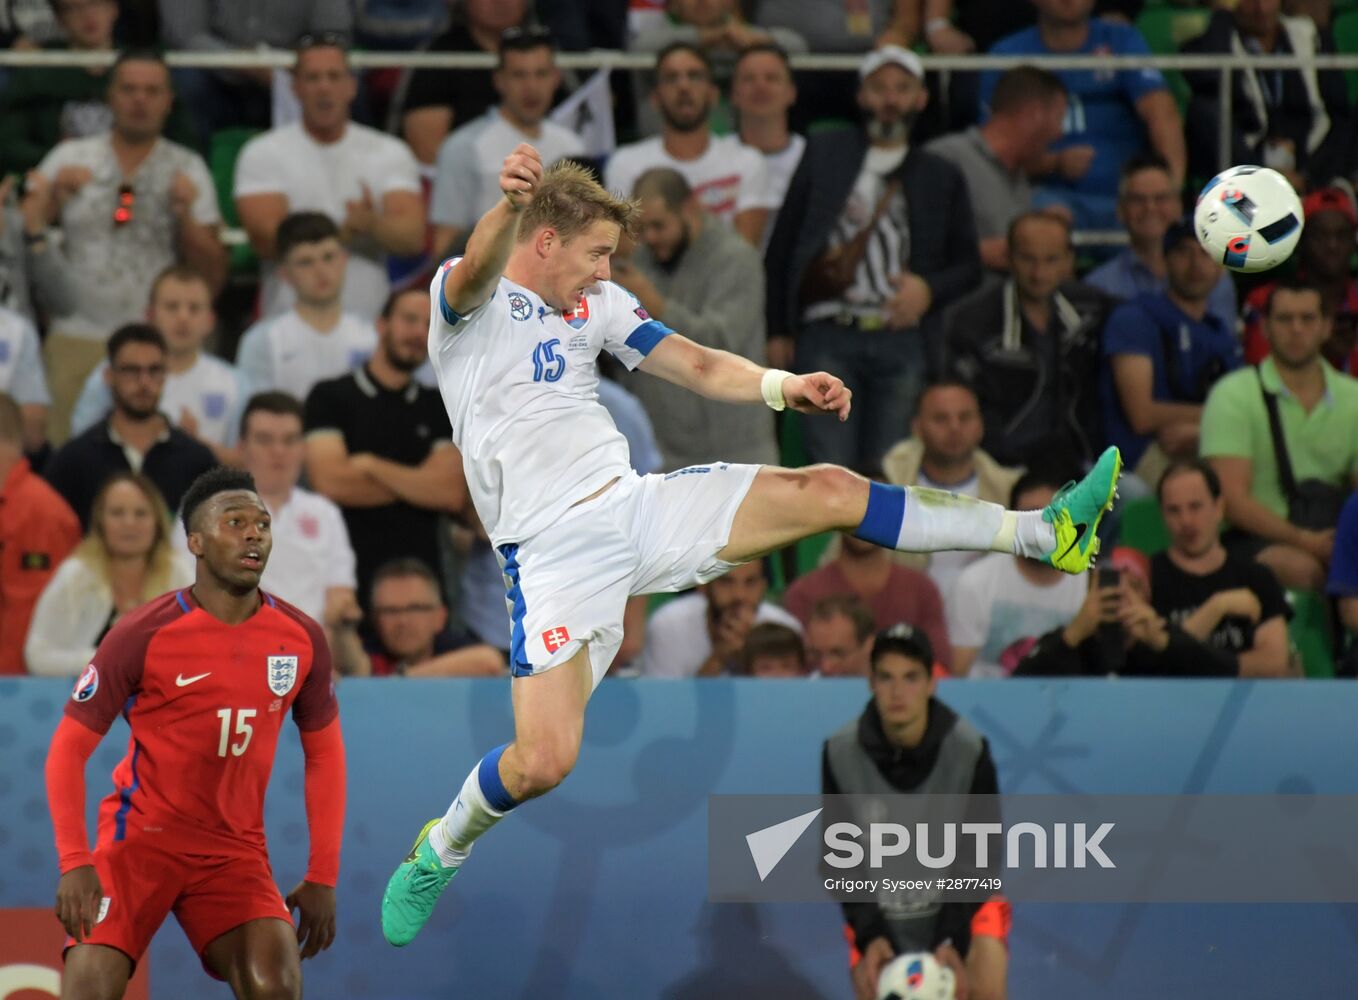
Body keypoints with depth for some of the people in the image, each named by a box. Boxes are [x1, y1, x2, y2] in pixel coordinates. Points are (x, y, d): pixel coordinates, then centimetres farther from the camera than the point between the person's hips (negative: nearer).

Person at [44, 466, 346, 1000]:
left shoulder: (302, 639, -1)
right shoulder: (143, 635, -12)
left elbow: (324, 752, 12)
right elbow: (70, 746, -8)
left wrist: (322, 876, 6)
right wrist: (74, 862, -20)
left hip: (236, 850, 3)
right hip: (141, 836, -3)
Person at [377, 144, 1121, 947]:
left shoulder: (596, 303, 14)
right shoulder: (470, 300, -7)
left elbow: (697, 366, 10)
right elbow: (477, 272, -31)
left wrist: (782, 387, -12)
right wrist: (512, 203, -55)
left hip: (636, 505, 6)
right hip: (555, 551, -6)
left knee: (827, 491, -4)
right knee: (542, 762, -19)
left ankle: (1045, 535, 0)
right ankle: (440, 852, 11)